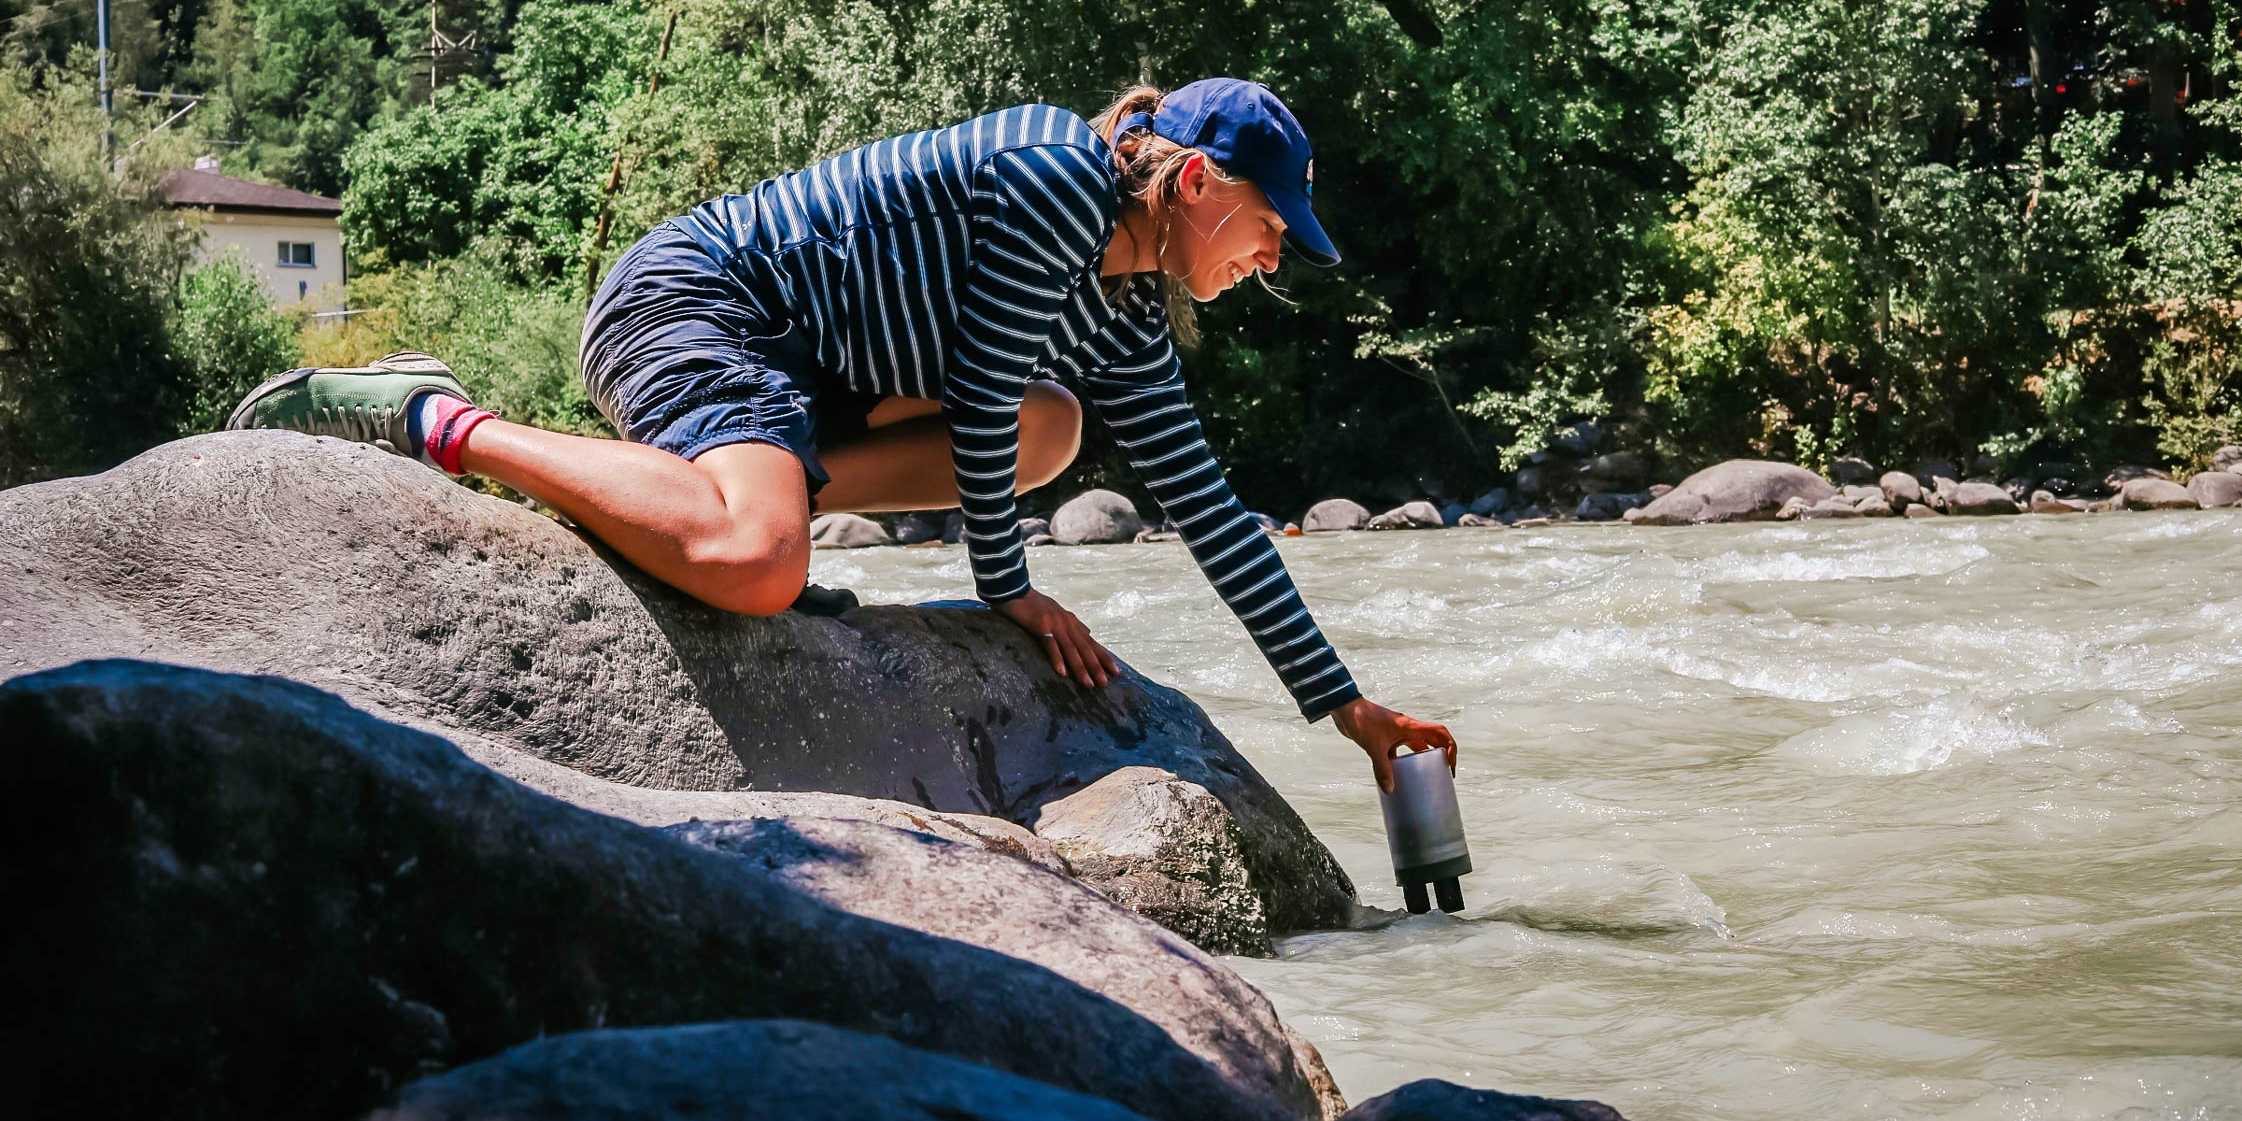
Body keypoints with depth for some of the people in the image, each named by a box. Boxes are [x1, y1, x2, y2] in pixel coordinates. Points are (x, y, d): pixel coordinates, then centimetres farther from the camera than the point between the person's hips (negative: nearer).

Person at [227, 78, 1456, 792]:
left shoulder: (1126, 324, 12)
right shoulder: (1060, 173, -15)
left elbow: (1208, 508, 13)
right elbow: (979, 391, -14)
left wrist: (1344, 702, 13)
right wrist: (1005, 587, -5)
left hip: (793, 372, 10)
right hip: (692, 292, -10)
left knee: (1050, 427, 8)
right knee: (750, 568, -35)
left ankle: (745, 495, -3)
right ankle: (440, 424, -17)